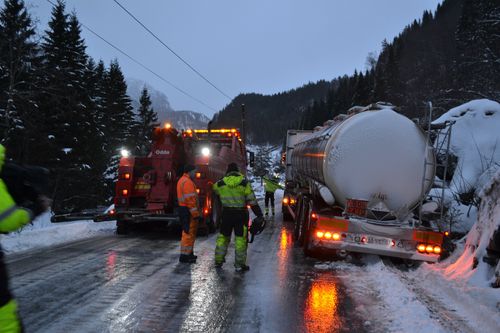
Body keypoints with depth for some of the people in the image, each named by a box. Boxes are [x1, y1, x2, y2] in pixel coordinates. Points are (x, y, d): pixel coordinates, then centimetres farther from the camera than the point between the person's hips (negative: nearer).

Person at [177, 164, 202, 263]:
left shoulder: (182, 180, 19)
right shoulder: (187, 182, -15)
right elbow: (191, 200, -22)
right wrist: (196, 214, -22)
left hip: (183, 209, 11)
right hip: (189, 211, -11)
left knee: (189, 232, 18)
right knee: (189, 233, -7)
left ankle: (188, 253, 27)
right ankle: (184, 256, -4)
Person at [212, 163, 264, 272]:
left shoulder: (220, 183, -2)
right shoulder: (244, 183, -8)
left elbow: (214, 188, 22)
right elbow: (252, 201, -9)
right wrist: (259, 215, -5)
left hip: (226, 214, 3)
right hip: (241, 214, -2)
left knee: (223, 236, 17)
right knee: (240, 239, 4)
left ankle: (218, 260, 25)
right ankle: (239, 265, 7)